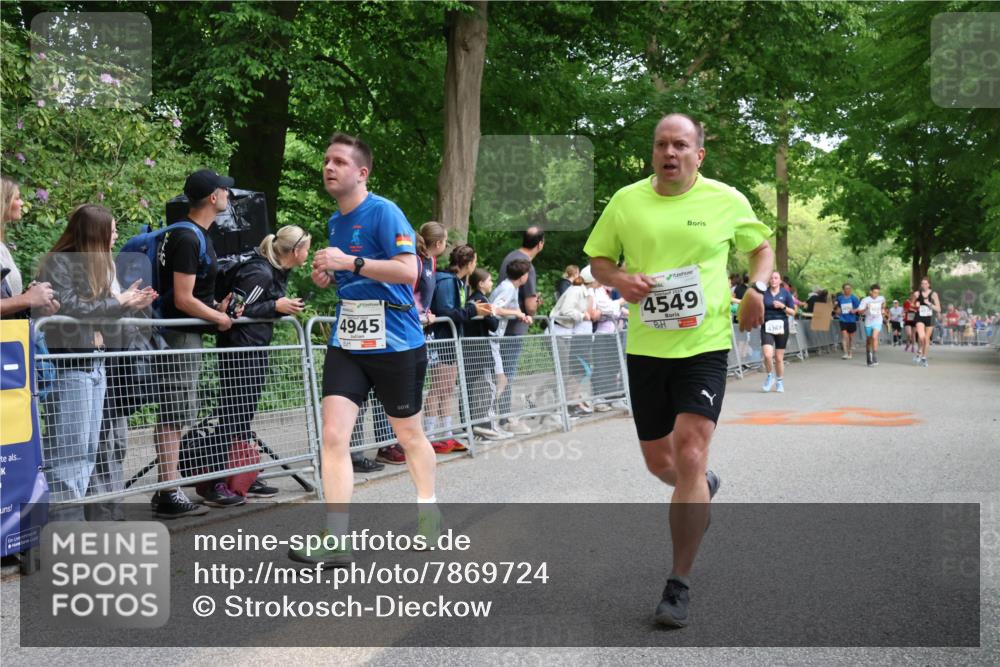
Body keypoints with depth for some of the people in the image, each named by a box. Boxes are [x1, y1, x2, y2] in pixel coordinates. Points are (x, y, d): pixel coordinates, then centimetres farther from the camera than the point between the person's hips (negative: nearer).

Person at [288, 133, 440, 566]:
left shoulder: (384, 212, -12)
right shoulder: (334, 221, 13)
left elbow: (408, 271, -22)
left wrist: (351, 262, -25)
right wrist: (328, 276, 5)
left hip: (395, 344, -6)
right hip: (346, 343, 6)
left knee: (409, 435, 11)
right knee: (333, 434, -8)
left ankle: (429, 513, 36)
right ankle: (334, 541, -7)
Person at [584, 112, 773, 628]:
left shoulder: (727, 200, 0)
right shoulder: (626, 201, 3)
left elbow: (761, 246, 16)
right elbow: (598, 258, 13)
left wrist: (757, 288, -3)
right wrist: (619, 280, -9)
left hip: (705, 346, -3)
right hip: (645, 348, 3)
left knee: (689, 459, -13)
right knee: (659, 463, 12)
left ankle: (680, 584, -2)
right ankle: (703, 488, 51)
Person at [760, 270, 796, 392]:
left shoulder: (785, 293, 3)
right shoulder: (764, 293, 3)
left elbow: (793, 312, 3)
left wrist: (783, 306, -12)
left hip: (781, 327, 0)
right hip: (767, 327, 0)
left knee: (779, 358, 5)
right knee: (768, 354, -18)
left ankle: (780, 382, 25)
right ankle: (770, 376, 9)